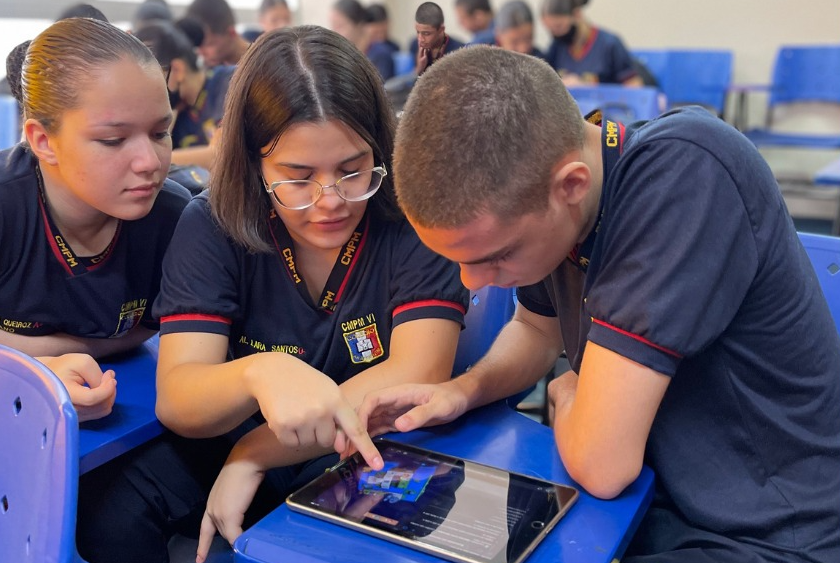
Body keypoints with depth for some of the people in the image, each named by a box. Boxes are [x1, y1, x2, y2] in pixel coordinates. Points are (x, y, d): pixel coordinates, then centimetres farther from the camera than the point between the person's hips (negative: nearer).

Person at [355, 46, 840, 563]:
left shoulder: (684, 174, -30)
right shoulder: (533, 197, -7)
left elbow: (599, 463, -30)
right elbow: (537, 328, 13)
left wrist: (566, 393, -9)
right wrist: (467, 388, -5)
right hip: (652, 500, 7)